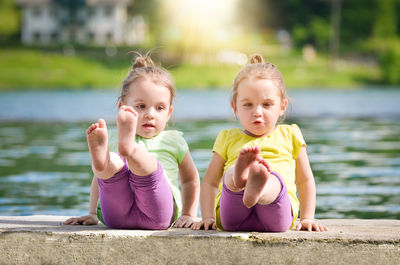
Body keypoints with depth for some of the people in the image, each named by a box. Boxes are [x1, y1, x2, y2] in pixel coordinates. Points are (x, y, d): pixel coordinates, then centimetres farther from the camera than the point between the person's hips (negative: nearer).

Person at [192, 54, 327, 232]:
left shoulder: (289, 136, 26)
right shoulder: (228, 138, 26)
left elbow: (305, 181, 31)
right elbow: (209, 182, 26)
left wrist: (307, 218, 20)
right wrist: (208, 218, 11)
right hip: (232, 217, 1)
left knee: (273, 181, -36)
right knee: (230, 175, -32)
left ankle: (258, 187, -72)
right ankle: (240, 176, -69)